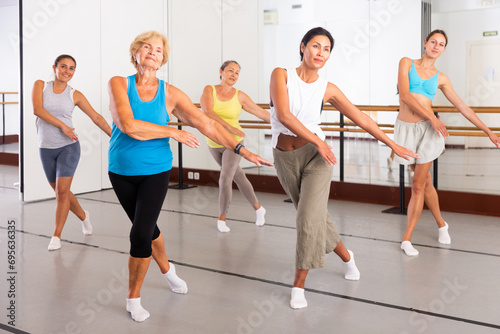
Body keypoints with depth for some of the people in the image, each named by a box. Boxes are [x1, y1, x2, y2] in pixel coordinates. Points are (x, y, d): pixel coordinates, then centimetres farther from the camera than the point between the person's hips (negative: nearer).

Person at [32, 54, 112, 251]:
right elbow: (37, 109, -14)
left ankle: (56, 236, -1)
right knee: (59, 191, 11)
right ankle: (83, 216, 37)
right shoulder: (40, 85, 2)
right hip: (46, 148, 2)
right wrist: (62, 125, -19)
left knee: (62, 190, -11)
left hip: (69, 147, -2)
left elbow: (97, 118, 3)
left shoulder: (75, 95, 1)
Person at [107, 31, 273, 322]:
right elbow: (128, 126, -22)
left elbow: (207, 125, -8)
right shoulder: (119, 84, -8)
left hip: (156, 171, -1)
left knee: (140, 234, -11)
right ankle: (167, 269, 47)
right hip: (122, 171, 1)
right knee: (147, 228, 16)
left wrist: (243, 151, -13)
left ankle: (134, 298, 11)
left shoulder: (170, 94, -6)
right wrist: (173, 132, -19)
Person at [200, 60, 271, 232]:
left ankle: (221, 218, 7)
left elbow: (261, 113, -2)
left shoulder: (240, 96, -9)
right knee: (238, 176, 15)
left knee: (225, 179, -14)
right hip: (214, 143, 2)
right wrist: (230, 127, -36)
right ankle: (258, 208, 32)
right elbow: (207, 112, -26)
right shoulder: (209, 90, -9)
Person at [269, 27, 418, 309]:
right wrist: (318, 140, -22)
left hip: (316, 156, -1)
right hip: (285, 158, 1)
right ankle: (346, 256, 39)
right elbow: (283, 115, -20)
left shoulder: (328, 90, -2)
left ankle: (299, 285, 0)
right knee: (315, 216, 13)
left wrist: (393, 144, 7)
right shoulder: (281, 75, -7)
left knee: (310, 217, -13)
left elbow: (361, 118, 4)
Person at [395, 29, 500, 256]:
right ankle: (441, 224, 31)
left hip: (428, 129, 1)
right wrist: (432, 117, -16)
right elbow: (404, 95, -10)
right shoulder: (407, 63, 3)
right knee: (425, 181, 9)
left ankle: (407, 238, 8)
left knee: (418, 185, -2)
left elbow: (462, 107, 12)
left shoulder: (440, 78, 9)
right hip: (406, 128, -1)